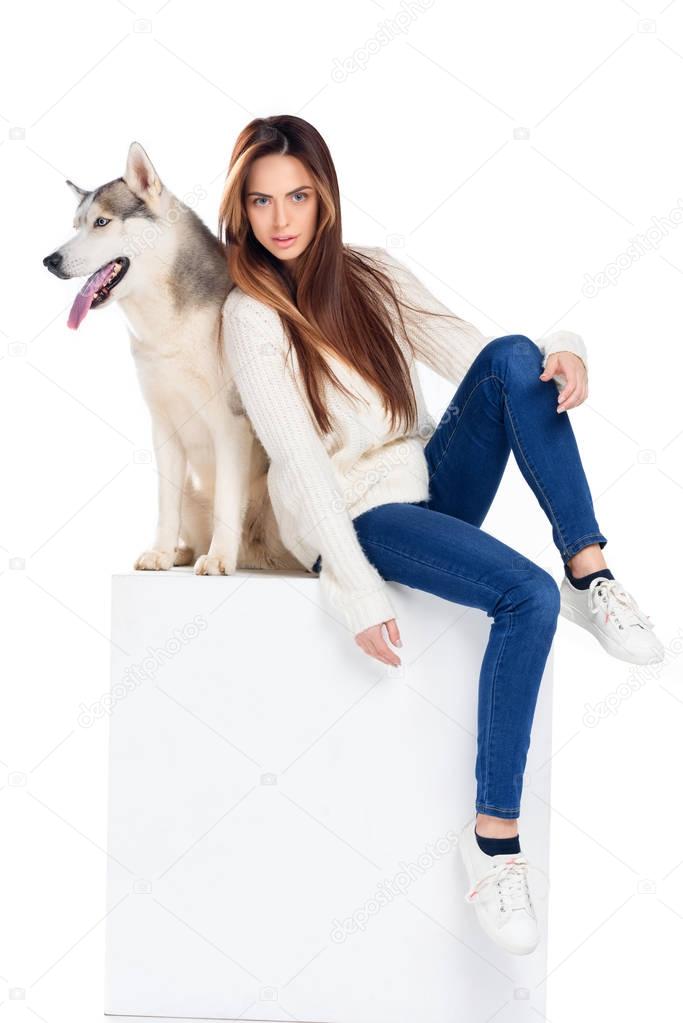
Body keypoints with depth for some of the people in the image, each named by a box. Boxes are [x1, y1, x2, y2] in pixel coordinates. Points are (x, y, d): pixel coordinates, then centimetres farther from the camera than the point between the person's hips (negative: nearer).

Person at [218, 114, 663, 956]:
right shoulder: (250, 316, -8)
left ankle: (591, 573, -25)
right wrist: (359, 590, -24)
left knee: (512, 356, -21)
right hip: (351, 516, -6)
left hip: (430, 484, 6)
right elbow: (301, 461, -17)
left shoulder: (374, 273, 10)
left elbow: (468, 354, 1)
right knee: (529, 596, -30)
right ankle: (493, 834, -24)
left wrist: (561, 353, -21)